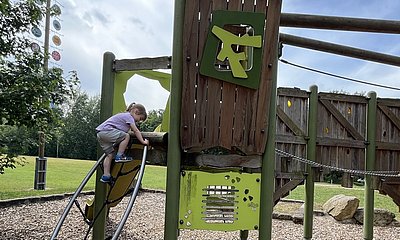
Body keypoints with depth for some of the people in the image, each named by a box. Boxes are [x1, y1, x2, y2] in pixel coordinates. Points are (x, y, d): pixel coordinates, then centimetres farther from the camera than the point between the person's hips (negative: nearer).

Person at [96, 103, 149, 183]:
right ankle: (119, 156, -7)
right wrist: (143, 141, -7)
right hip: (105, 130, -10)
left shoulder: (124, 115, 25)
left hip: (100, 134, 10)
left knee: (110, 154, 10)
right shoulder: (128, 116, -3)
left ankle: (106, 176, 10)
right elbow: (136, 131, -9)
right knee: (126, 136, -14)